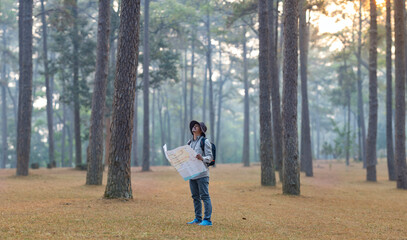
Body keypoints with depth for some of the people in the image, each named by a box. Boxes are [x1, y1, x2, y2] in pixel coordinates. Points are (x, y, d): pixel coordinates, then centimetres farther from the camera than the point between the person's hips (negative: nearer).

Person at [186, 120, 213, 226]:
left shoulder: (205, 141, -4)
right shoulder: (190, 142, 18)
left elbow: (210, 157, -10)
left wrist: (202, 158, -30)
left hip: (202, 174, -8)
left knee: (205, 196, -8)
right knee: (195, 197, 11)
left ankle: (207, 220, -8)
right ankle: (198, 218, 18)